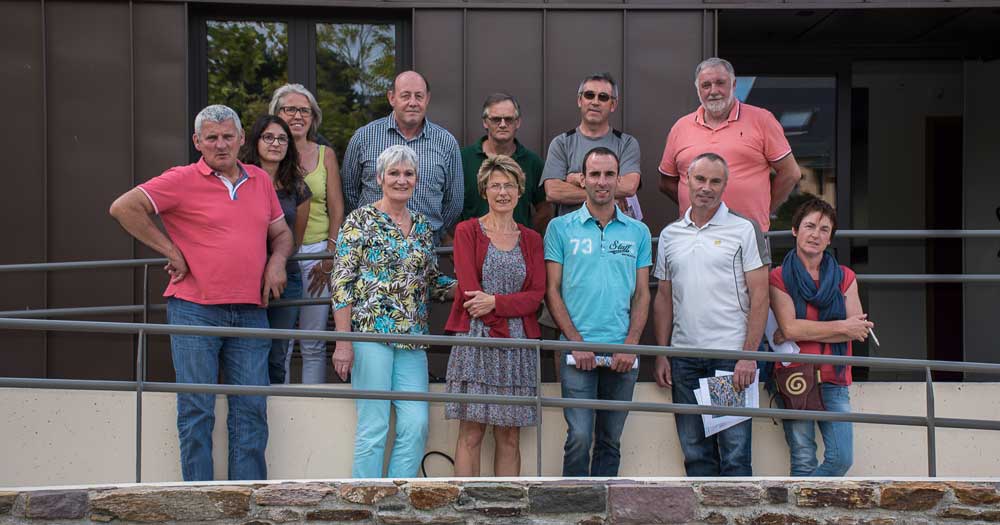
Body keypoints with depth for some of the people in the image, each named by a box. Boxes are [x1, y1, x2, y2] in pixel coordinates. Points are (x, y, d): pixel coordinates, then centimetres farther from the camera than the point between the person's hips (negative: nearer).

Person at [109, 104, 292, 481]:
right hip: (195, 309, -4)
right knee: (197, 410, 0)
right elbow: (123, 208, -7)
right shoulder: (182, 180, -1)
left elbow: (281, 233, 25)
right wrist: (171, 251, -6)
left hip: (250, 312, 4)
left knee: (251, 410, 4)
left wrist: (277, 260, 3)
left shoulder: (261, 180, 14)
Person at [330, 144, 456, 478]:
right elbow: (342, 283, -6)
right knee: (373, 427, -4)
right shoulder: (361, 220, -1)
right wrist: (343, 341, -12)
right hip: (371, 332, -5)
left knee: (416, 424, -2)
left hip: (412, 338, 5)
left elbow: (431, 283, 20)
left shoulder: (423, 226, 15)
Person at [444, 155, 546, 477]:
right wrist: (501, 327, -9)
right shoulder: (467, 231, 6)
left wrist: (495, 302, -12)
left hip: (518, 343, 3)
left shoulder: (531, 239, 14)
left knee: (510, 437, 4)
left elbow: (537, 294, 3)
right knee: (471, 434, -4)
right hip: (475, 339, -3)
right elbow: (469, 288, -5)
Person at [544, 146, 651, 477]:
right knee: (580, 437, -9)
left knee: (611, 441, 8)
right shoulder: (561, 228, 4)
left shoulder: (638, 232, 11)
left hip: (623, 354, 3)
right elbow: (552, 291, 1)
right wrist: (576, 342, -9)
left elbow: (642, 294, 9)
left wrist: (630, 344, -4)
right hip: (578, 351, -3)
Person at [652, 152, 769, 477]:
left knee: (734, 453, -3)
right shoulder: (670, 234, 13)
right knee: (695, 453, 9)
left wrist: (749, 354, -12)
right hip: (684, 358, 4)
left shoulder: (744, 229, 0)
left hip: (731, 355, -4)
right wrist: (661, 354, 7)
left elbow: (759, 297, -4)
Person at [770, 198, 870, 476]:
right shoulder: (779, 277, 2)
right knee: (804, 462, -5)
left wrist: (803, 333, -9)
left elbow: (860, 329, -1)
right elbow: (789, 327, -11)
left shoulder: (844, 278, 12)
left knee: (842, 459, -5)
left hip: (834, 380, 3)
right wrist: (842, 327, -7)